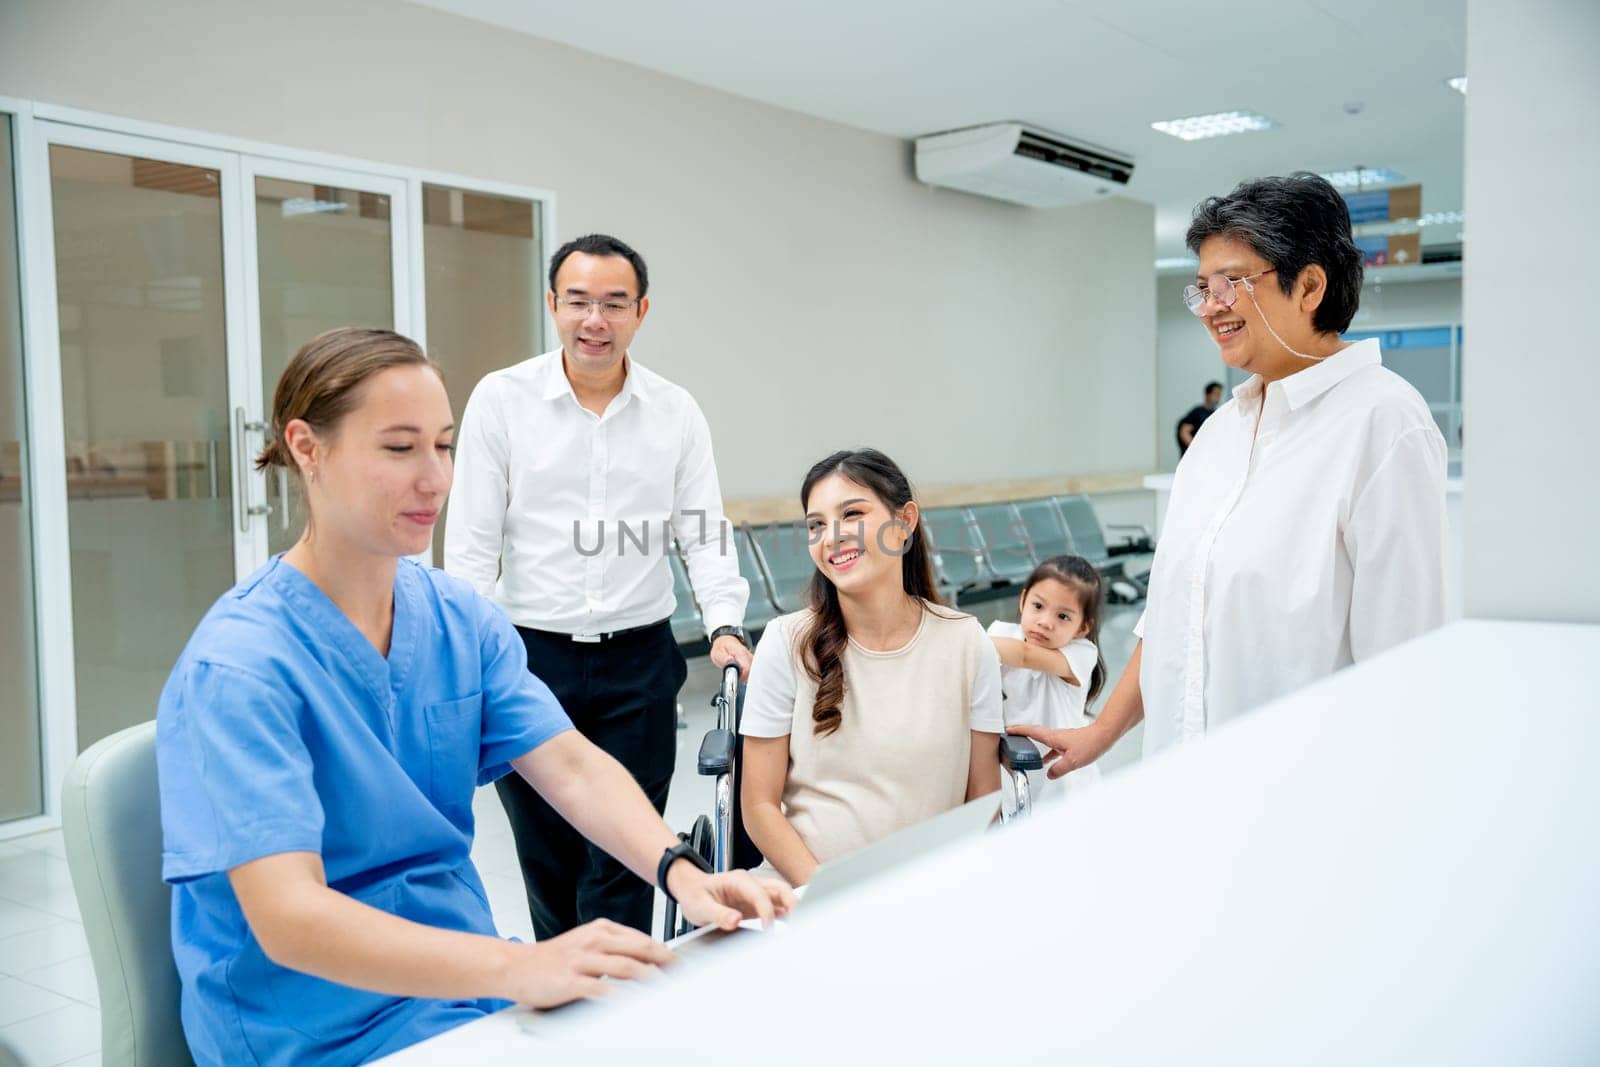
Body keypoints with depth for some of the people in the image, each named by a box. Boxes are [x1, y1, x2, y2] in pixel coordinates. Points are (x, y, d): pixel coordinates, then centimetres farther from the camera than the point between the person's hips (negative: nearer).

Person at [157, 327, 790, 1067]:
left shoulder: (463, 619, 1)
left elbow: (573, 768, -6)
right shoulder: (239, 665, -19)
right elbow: (288, 919, -27)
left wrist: (678, 870, -24)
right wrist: (517, 967, -38)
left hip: (462, 972, 6)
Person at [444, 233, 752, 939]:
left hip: (639, 661, 1)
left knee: (624, 862, 1)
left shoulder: (676, 412, 4)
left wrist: (725, 626, -14)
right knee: (548, 860, 12)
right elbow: (471, 545, -2)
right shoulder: (501, 399, -1)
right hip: (530, 655, 0)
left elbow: (705, 535, 2)